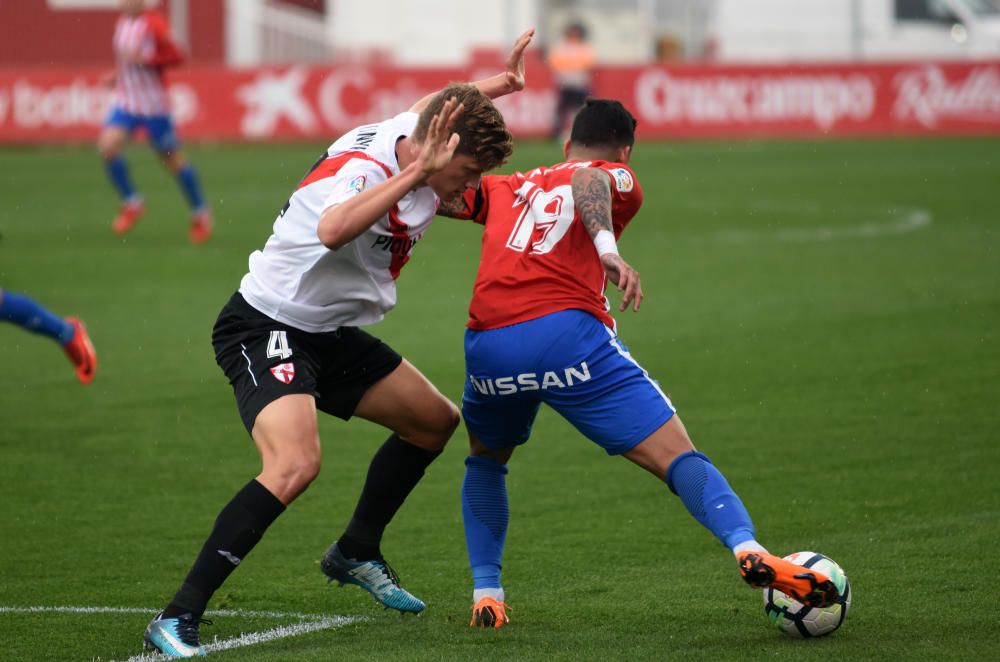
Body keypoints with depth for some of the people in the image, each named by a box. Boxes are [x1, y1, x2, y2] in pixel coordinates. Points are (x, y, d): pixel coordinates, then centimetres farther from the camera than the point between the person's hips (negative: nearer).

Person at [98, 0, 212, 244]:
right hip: (125, 102, 6)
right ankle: (132, 203, 0)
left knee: (174, 161, 5)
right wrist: (117, 75, 10)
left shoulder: (153, 23, -15)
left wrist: (142, 59, -27)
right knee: (107, 146, -17)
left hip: (154, 104, -6)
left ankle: (200, 214, 25)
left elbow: (175, 56, -21)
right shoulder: (122, 23, 8)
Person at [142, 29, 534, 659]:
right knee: (296, 464, -31)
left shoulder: (413, 135, -2)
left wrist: (498, 82, 24)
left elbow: (431, 104, 25)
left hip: (332, 335, 10)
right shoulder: (363, 171, -29)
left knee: (435, 421, 20)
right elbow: (331, 229, -53)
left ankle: (357, 553, 40)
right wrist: (416, 173, -50)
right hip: (266, 329, -10)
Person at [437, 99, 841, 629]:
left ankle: (485, 594, 19)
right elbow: (588, 179, -6)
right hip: (567, 331, -4)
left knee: (485, 461, 32)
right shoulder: (619, 180, 19)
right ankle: (747, 549, -30)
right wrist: (607, 250, -21)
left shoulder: (506, 189, 31)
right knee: (676, 455, -6)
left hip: (488, 343, 4)